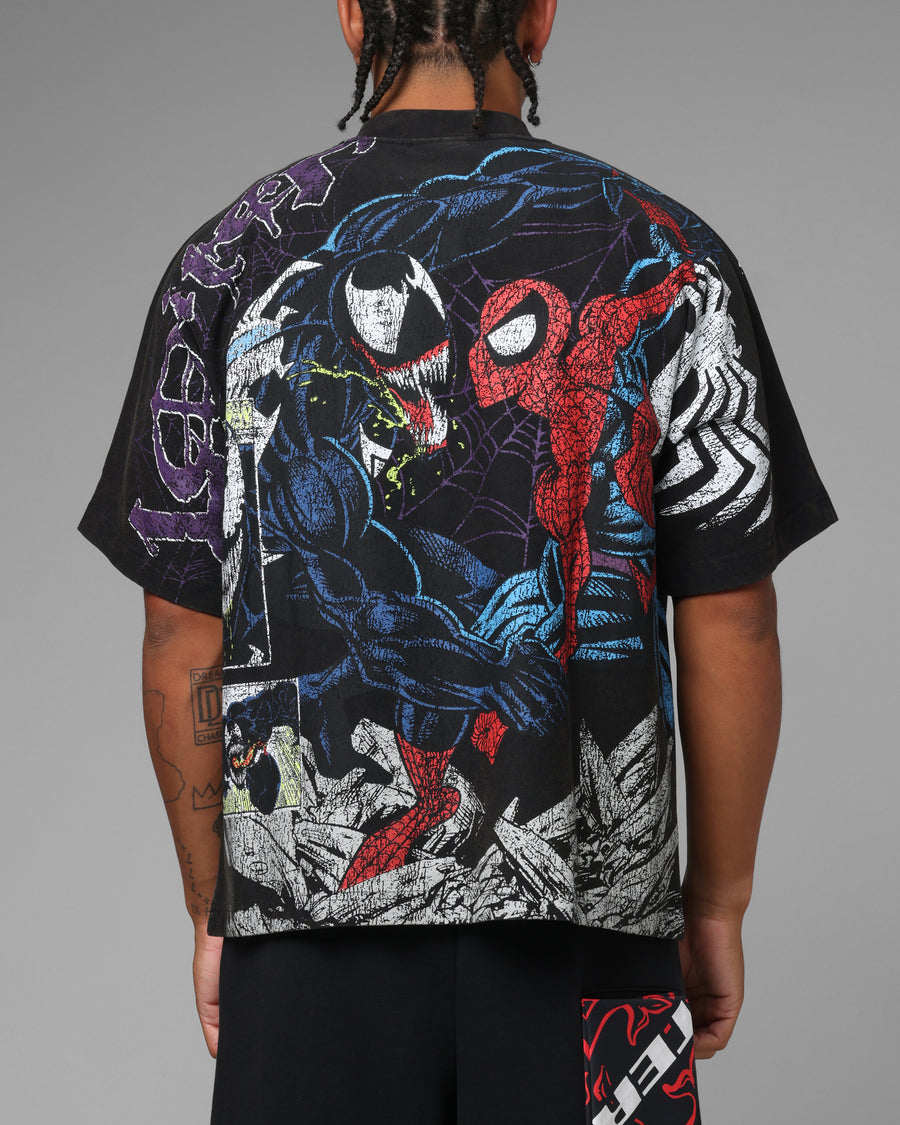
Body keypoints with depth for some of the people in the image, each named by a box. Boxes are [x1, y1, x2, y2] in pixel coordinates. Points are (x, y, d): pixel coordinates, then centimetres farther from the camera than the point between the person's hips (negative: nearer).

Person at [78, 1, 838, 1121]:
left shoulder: (231, 264, -2)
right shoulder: (667, 260, -3)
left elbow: (185, 642, -1)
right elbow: (728, 628, -4)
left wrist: (213, 908, 11)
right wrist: (717, 905, 8)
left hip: (312, 917, 1)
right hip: (588, 933, 0)